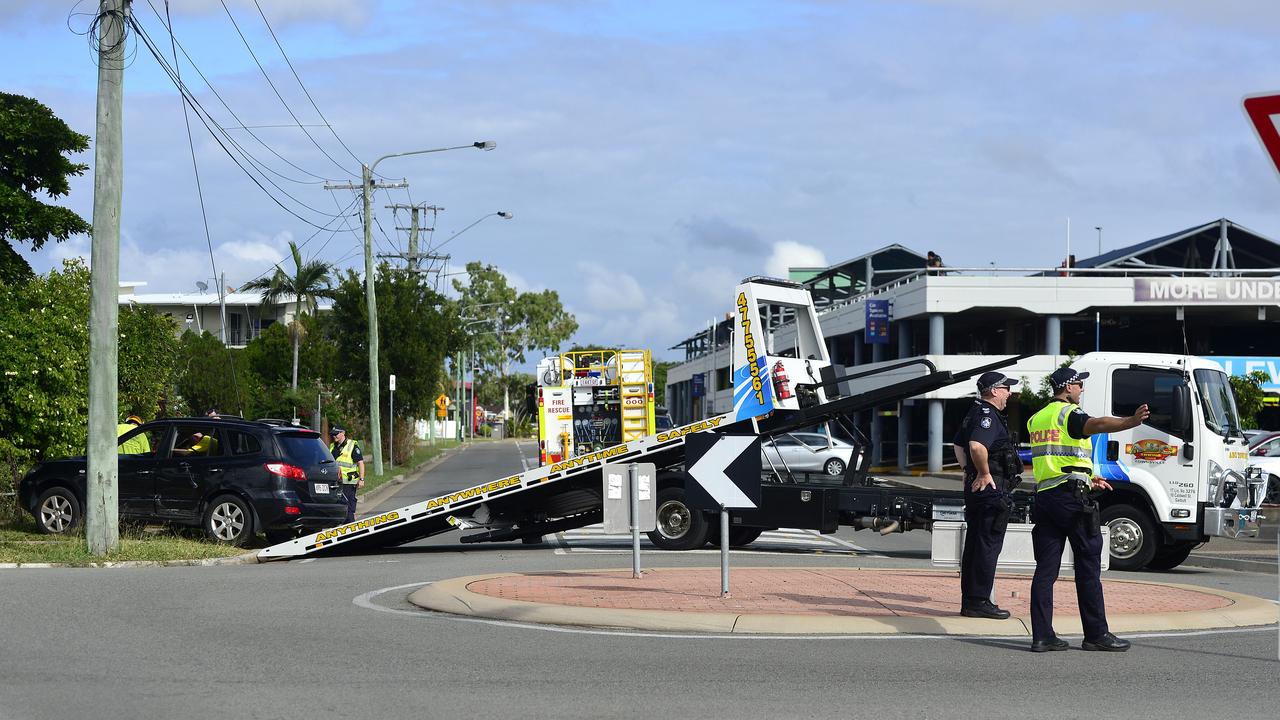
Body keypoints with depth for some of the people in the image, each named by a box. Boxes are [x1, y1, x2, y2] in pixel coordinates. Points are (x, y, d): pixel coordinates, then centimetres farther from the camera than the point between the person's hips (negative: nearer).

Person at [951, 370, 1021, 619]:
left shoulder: (974, 413, 17)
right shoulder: (988, 416, -16)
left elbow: (958, 445, 30)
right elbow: (976, 445, -33)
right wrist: (984, 473, -22)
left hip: (975, 486, 10)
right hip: (991, 487, -10)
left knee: (974, 544, 12)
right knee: (988, 545, -7)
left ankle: (969, 600, 17)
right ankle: (979, 602, -5)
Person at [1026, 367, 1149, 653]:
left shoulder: (1036, 420, 21)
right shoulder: (1069, 413, -5)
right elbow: (1095, 425, -28)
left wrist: (1087, 479, 39)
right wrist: (1130, 422, -45)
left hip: (1044, 497, 7)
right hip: (1070, 497, -7)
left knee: (1045, 568, 4)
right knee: (1088, 565, 0)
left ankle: (1041, 635, -1)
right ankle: (1096, 634, 2)